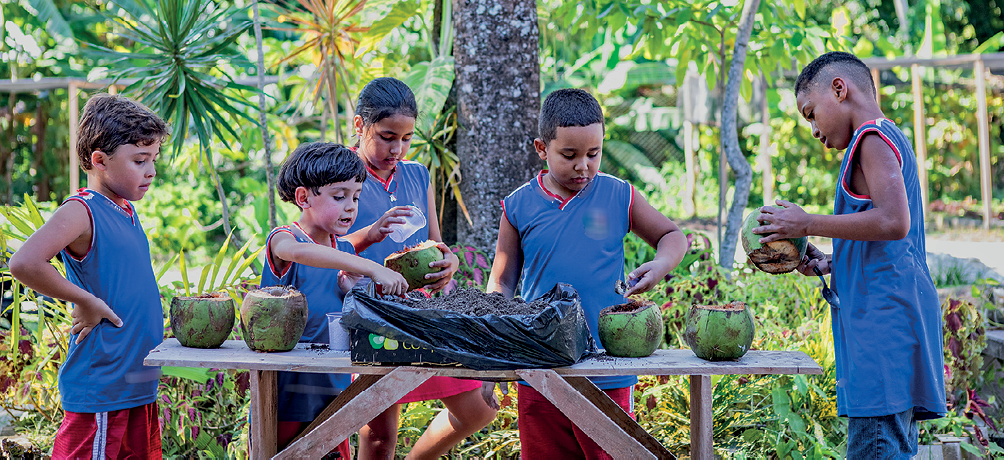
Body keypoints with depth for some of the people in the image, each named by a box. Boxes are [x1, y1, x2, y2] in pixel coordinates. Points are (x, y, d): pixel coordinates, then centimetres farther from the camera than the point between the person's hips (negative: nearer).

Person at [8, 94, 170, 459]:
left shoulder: (128, 212, 13)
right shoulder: (81, 211, -14)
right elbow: (23, 264, -30)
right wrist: (85, 302, -20)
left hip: (138, 386, 9)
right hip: (99, 389, -9)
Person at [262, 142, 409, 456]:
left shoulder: (345, 251, 10)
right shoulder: (282, 239, -10)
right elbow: (298, 251, -37)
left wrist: (349, 292, -9)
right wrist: (372, 269, -43)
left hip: (333, 392, 6)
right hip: (289, 389, -6)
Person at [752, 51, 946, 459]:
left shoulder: (873, 139, -7)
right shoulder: (890, 141, 24)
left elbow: (893, 222, -22)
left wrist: (808, 224, -14)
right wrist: (831, 264, 16)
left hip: (883, 316, -10)